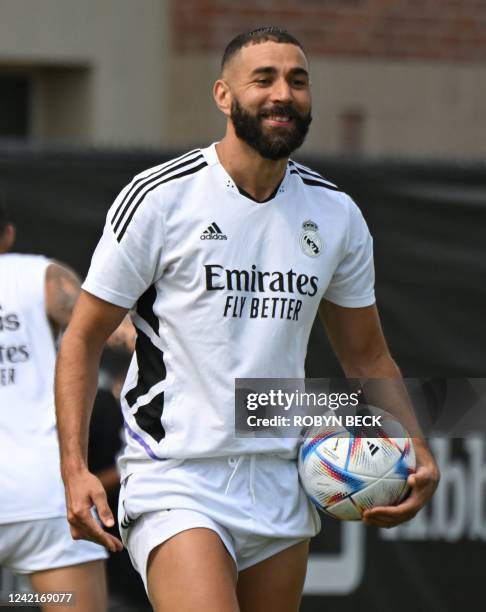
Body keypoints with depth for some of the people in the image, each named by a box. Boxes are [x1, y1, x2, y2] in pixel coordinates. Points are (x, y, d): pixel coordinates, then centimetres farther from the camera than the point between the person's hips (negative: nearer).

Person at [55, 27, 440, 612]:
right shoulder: (161, 197, -5)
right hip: (176, 486, -5)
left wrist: (415, 453, 3)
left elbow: (367, 356, 19)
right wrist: (74, 469, -11)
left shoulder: (336, 215, 9)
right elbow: (83, 339, 0)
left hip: (281, 488, 5)